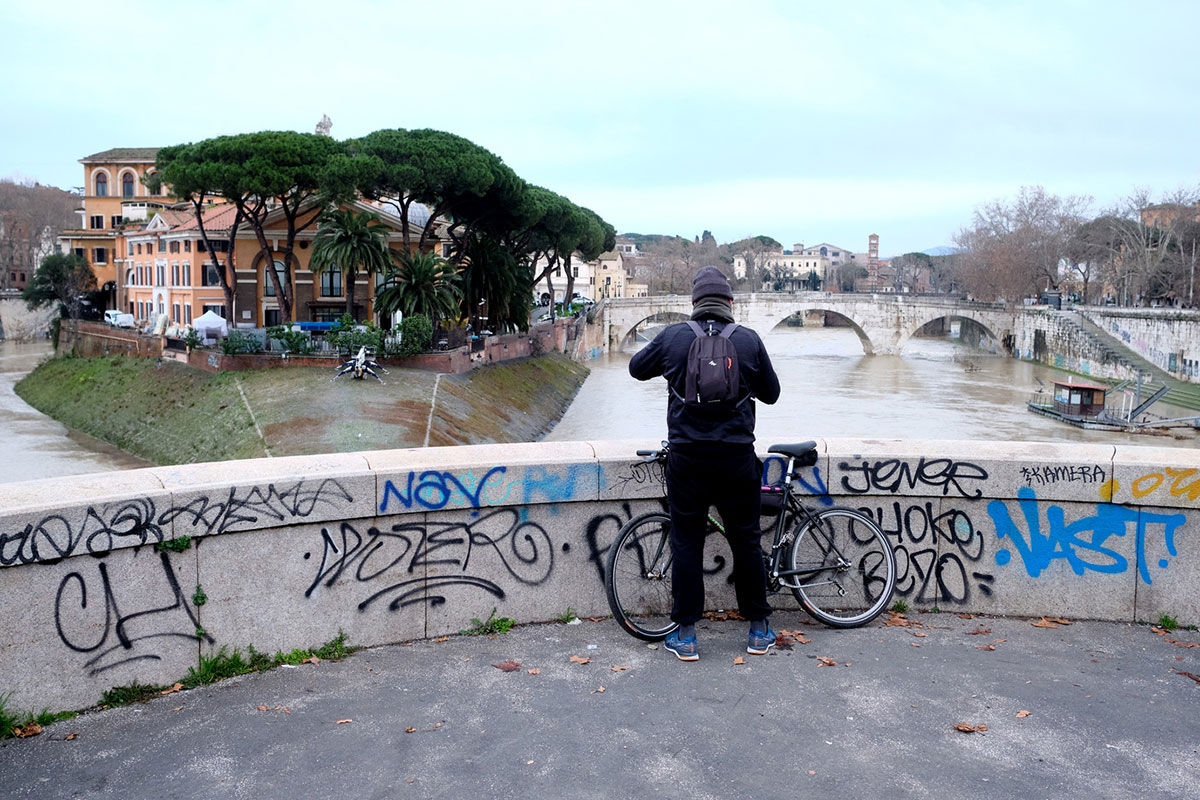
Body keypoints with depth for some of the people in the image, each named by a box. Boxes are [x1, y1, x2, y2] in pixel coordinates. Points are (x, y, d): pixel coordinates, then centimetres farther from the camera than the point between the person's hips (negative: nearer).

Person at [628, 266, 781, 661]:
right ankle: (758, 631, 23)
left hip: (686, 456, 0)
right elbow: (771, 392, 9)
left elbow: (637, 368, 16)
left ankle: (685, 635, 13)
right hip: (736, 456, 1)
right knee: (746, 541, 13)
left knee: (686, 542, 8)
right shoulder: (749, 339, -1)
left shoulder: (672, 336, -1)